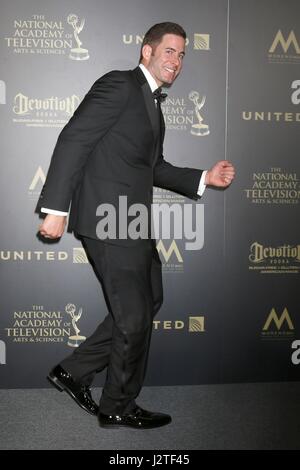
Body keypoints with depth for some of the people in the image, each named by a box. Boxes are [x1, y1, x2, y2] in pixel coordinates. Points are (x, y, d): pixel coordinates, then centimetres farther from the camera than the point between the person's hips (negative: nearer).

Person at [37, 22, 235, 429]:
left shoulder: (153, 103, 21)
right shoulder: (119, 84, -7)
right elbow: (73, 140, -15)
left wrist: (205, 178, 12)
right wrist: (55, 208, -21)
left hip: (131, 222, 10)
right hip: (108, 219, -10)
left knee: (148, 302, 17)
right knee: (134, 316, 0)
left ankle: (74, 372, 25)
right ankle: (118, 407, 22)